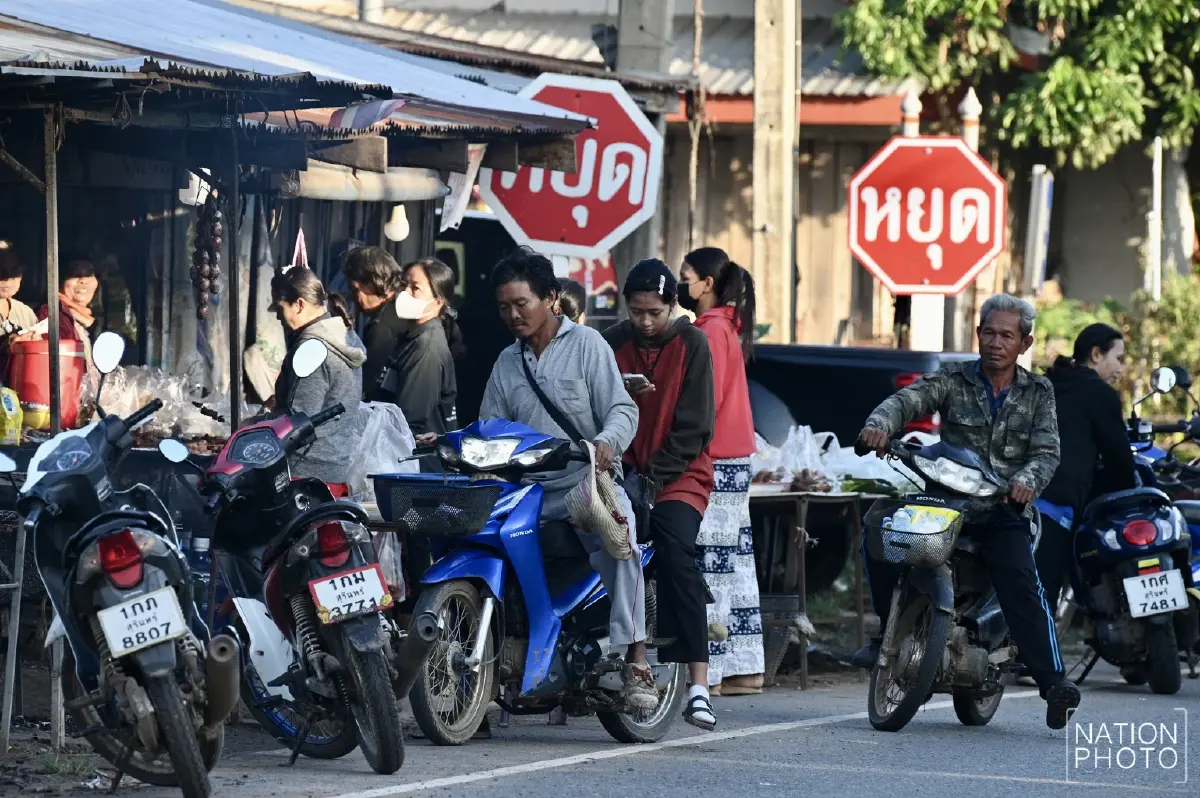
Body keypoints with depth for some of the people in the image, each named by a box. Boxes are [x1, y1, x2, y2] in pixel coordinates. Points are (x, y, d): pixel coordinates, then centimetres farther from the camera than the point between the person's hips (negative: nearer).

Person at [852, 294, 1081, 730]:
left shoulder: (1038, 392, 11)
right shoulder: (953, 380, 7)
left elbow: (1047, 451, 0)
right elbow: (908, 399, -10)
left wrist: (1027, 480, -23)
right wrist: (880, 423, -33)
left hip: (1003, 513, -1)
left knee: (1023, 587, -23)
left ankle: (1052, 681, -28)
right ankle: (888, 633, -3)